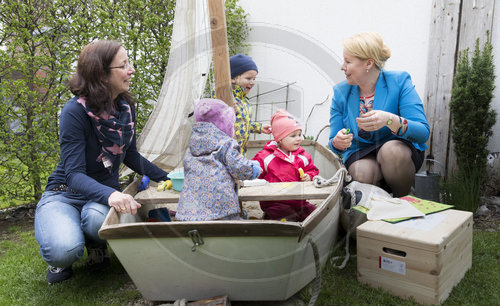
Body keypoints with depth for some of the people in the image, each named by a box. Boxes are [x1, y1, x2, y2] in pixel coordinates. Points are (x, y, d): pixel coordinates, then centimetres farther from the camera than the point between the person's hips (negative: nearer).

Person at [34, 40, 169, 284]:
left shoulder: (126, 107, -2)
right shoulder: (75, 111, -20)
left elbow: (130, 156, 12)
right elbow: (74, 173, -26)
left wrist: (166, 178, 10)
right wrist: (110, 195, -45)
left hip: (106, 193, 4)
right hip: (64, 194, -3)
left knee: (99, 219, -34)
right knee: (65, 249, -34)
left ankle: (96, 246, 3)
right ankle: (60, 260, 6)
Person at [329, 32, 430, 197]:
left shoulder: (399, 81, -10)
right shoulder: (341, 92, -1)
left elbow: (423, 133, -20)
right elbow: (334, 144, 1)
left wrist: (391, 120, -40)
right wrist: (338, 143, -25)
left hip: (399, 149, 0)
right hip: (361, 153, 1)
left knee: (391, 150, -35)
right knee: (362, 174, -33)